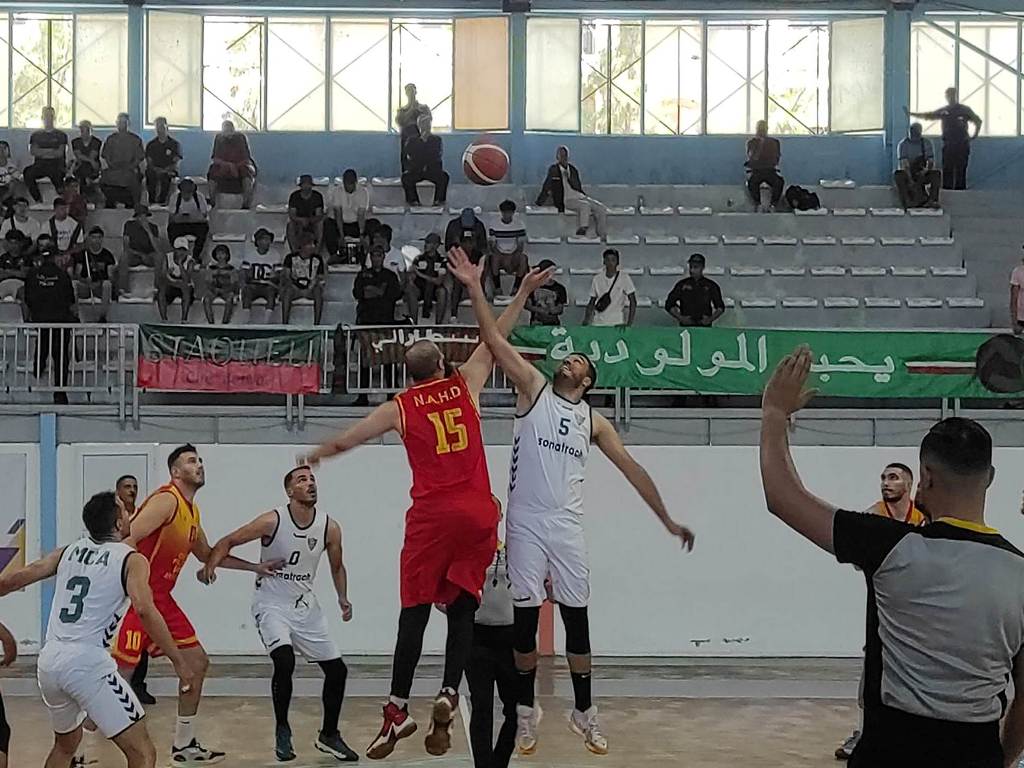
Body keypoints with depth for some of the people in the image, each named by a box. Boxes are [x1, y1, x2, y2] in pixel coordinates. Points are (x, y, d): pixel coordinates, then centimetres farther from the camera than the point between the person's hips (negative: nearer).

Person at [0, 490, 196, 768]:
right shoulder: (132, 560, 0)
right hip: (86, 662, -7)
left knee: (66, 745, 31)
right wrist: (179, 662, -13)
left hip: (48, 662, 7)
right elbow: (145, 610, -15)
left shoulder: (68, 552, 16)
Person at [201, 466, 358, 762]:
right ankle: (282, 731, -5)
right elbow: (229, 541, -11)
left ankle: (328, 735, 25)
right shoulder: (272, 521, -17)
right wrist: (212, 563, -30)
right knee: (284, 662, -27)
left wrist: (342, 598, -1)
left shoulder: (329, 527, -5)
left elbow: (337, 566, 12)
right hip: (272, 605, -5)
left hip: (306, 606, 5)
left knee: (336, 669, 4)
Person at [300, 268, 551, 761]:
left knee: (415, 610, 3)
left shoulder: (401, 407, 7)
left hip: (431, 516, -1)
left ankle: (398, 709, -2)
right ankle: (448, 695, -10)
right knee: (462, 609, 7)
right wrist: (523, 293, 30)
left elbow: (348, 439, 20)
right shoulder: (465, 385, 9)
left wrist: (318, 454, 39)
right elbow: (495, 337, 20)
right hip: (478, 513, 1)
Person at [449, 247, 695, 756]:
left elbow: (631, 468, 12)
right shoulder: (534, 390, 6)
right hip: (525, 522, -2)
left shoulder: (593, 422, 12)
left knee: (576, 617, 4)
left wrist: (667, 520, 10)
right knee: (525, 616, 3)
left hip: (567, 525, 2)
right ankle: (527, 709, 17)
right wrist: (475, 289, -15)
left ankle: (583, 711, 16)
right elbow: (495, 341, -5)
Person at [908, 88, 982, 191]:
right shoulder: (943, 111, 10)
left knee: (961, 170, -2)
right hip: (947, 145, 3)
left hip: (962, 145, -3)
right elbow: (927, 116, 12)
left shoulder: (965, 110, 2)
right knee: (947, 170, 2)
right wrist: (910, 114, 7)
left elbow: (978, 121, 9)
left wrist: (974, 135, 1)